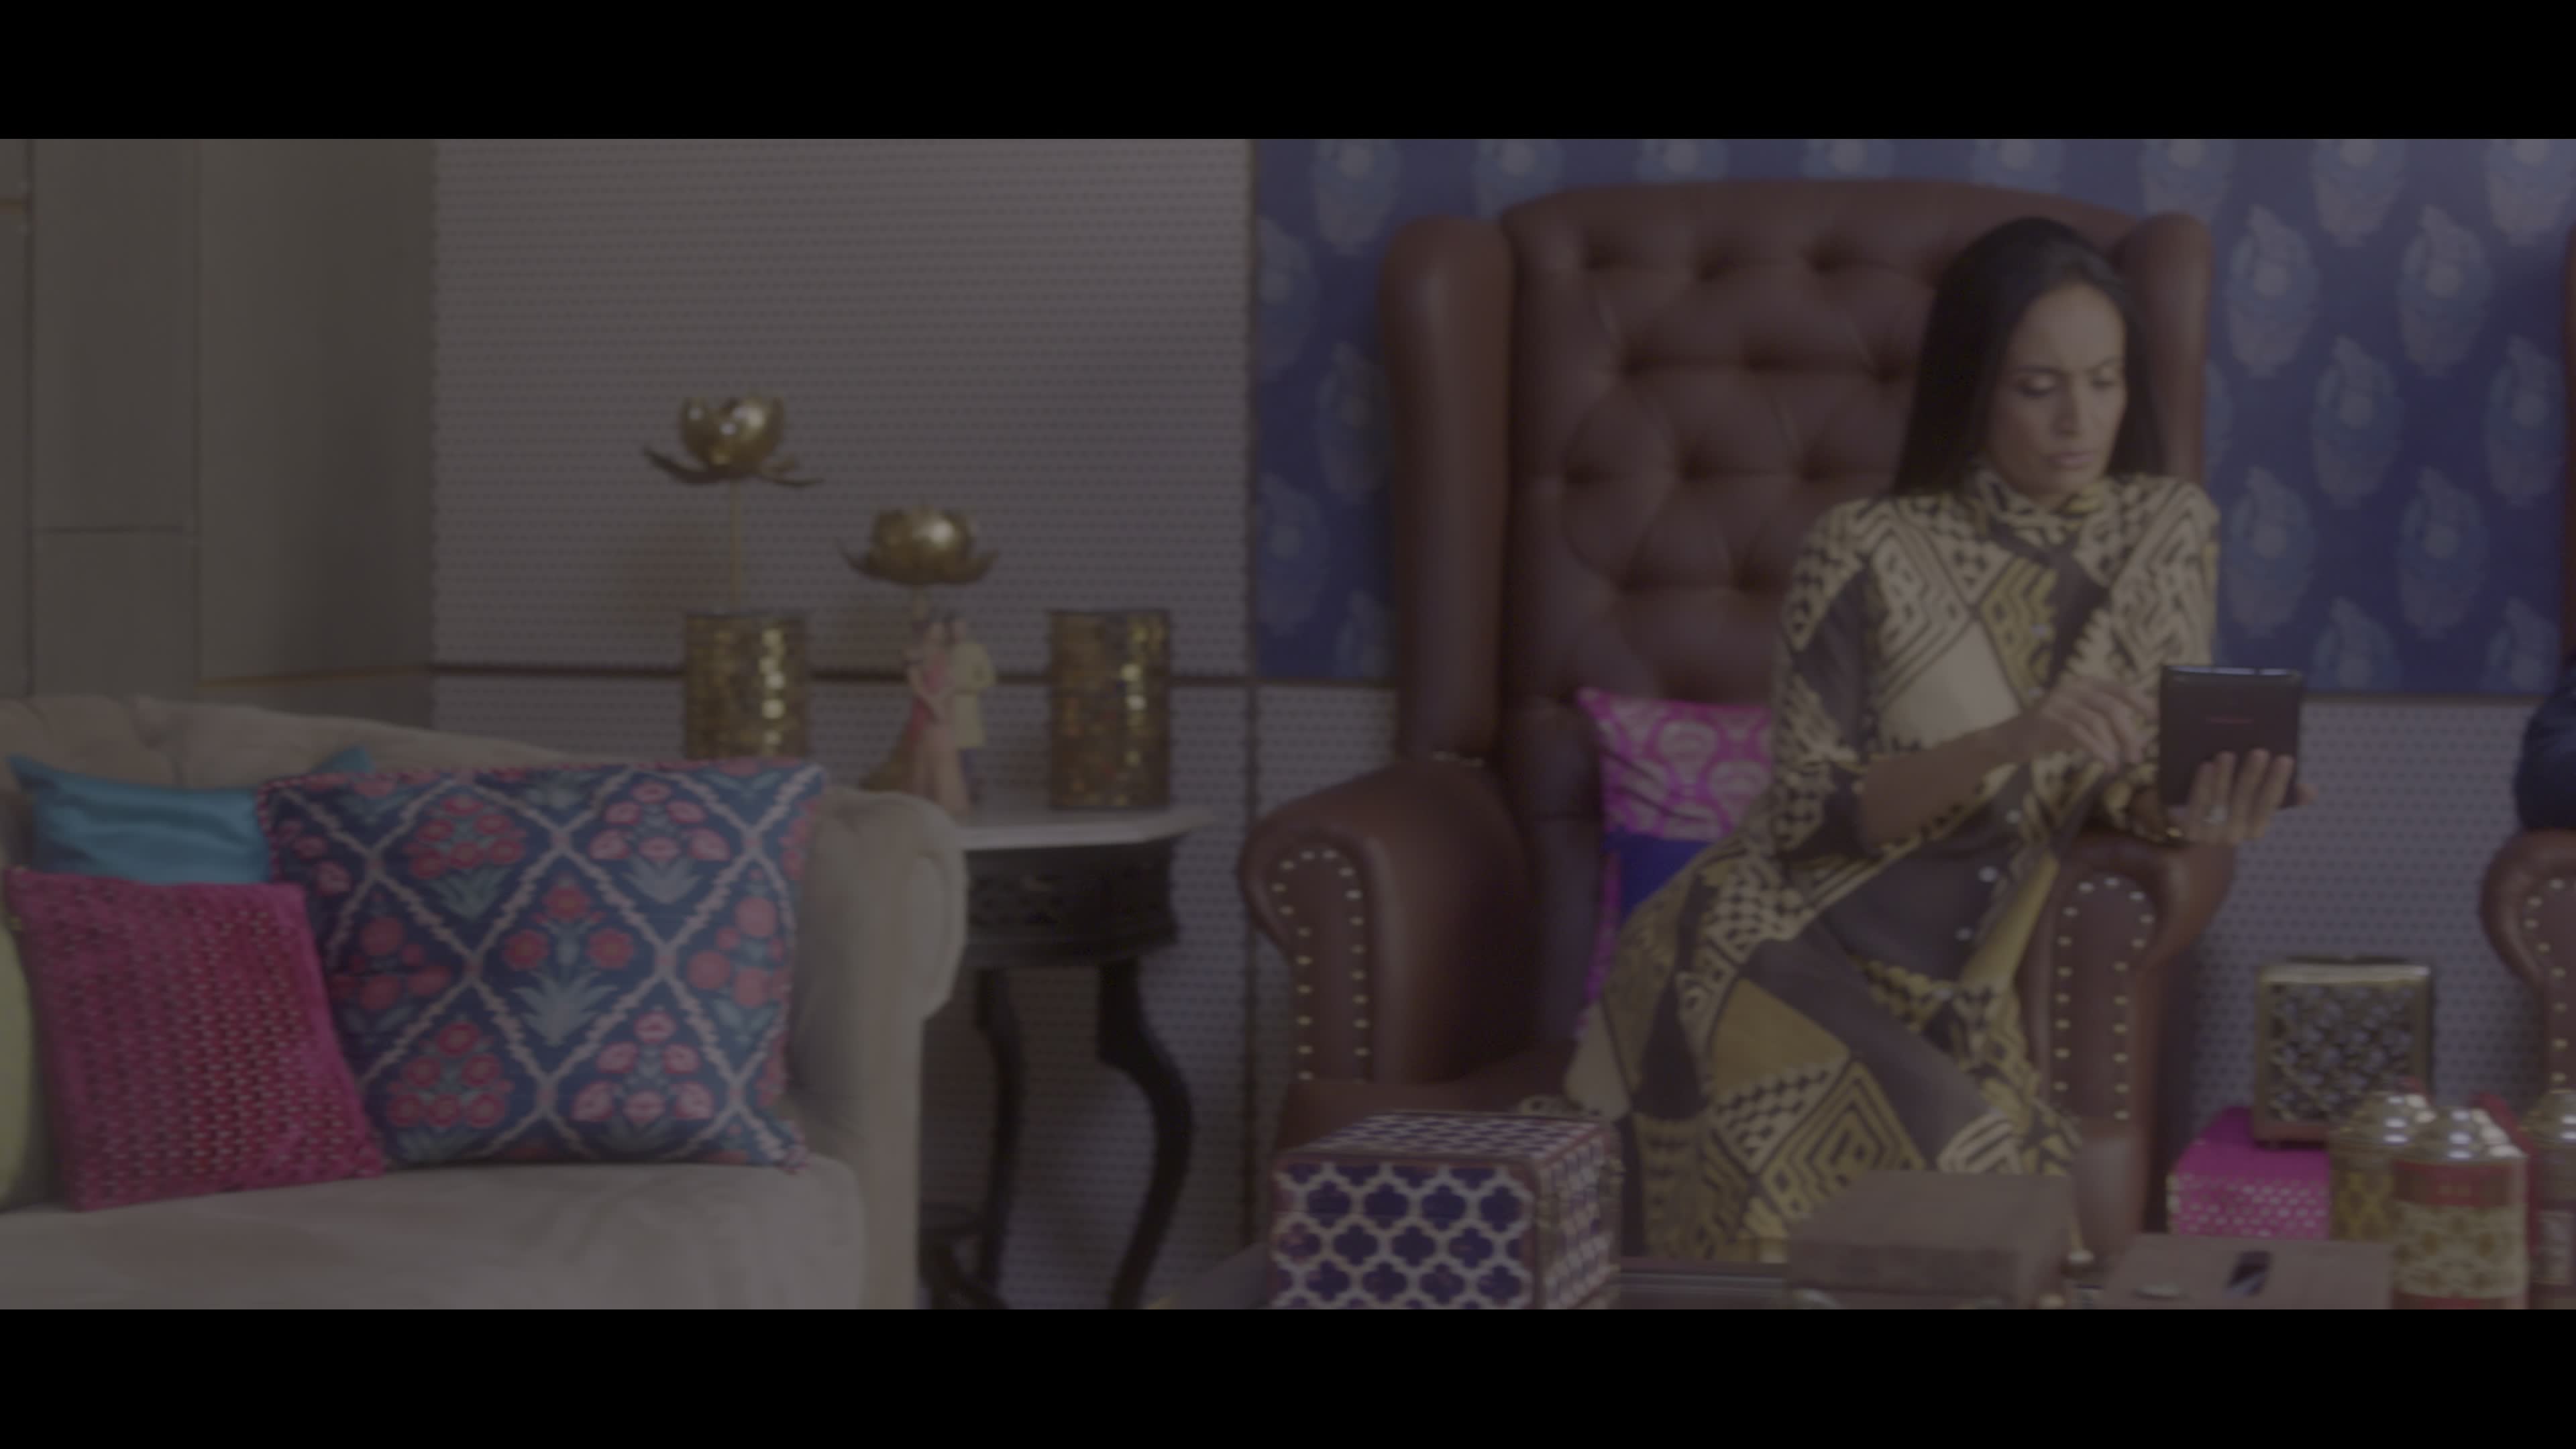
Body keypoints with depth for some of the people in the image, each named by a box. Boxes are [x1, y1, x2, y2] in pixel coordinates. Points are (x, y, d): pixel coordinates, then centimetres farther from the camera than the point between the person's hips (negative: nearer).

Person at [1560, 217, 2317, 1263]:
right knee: (1944, 1160, -30)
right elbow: (1807, 815, -12)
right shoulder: (1868, 552, -10)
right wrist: (2008, 741, -28)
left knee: (2001, 1171, -27)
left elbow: (2134, 786, 4)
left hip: (1954, 980, 4)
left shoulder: (2169, 529, 3)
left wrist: (2193, 809, -22)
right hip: (1781, 949, -4)